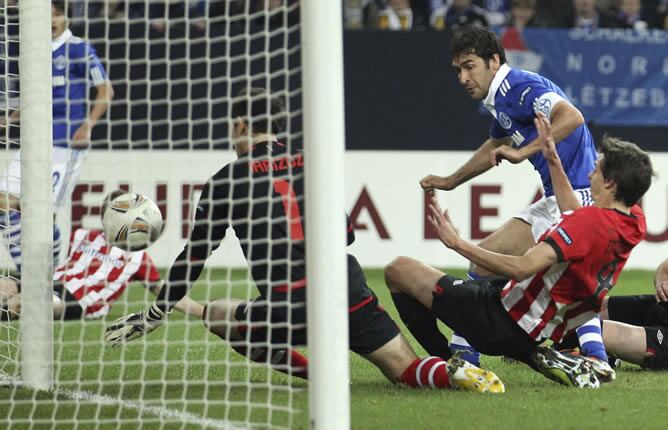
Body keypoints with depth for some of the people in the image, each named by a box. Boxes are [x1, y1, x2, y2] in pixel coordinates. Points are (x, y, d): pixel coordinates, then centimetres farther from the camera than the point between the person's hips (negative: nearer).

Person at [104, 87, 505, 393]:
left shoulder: (228, 180, 8)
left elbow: (195, 256, 12)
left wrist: (154, 315, 22)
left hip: (291, 310, -3)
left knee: (217, 313, 22)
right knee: (407, 370, 12)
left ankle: (315, 372, 4)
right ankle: (456, 372, -24)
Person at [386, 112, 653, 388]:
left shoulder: (592, 219, -25)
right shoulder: (634, 220, 1)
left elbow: (521, 268, -31)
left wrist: (458, 244, -25)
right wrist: (553, 161, 26)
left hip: (503, 323, -8)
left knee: (398, 270, -1)